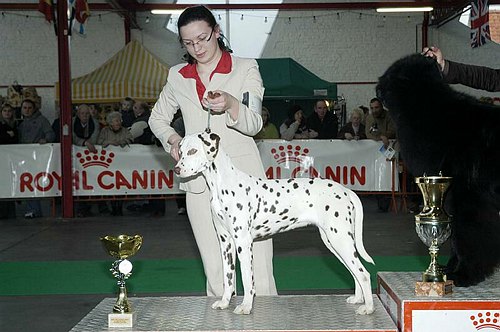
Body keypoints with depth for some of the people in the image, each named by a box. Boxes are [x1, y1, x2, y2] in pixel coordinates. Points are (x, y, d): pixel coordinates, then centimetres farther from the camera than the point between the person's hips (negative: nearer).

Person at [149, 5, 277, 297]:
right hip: (200, 183, 3)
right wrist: (172, 139, 4)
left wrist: (230, 104, -29)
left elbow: (254, 123, -8)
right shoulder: (178, 77, 11)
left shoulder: (245, 69, 2)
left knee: (260, 269, -5)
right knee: (215, 271, 6)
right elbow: (157, 117, 25)